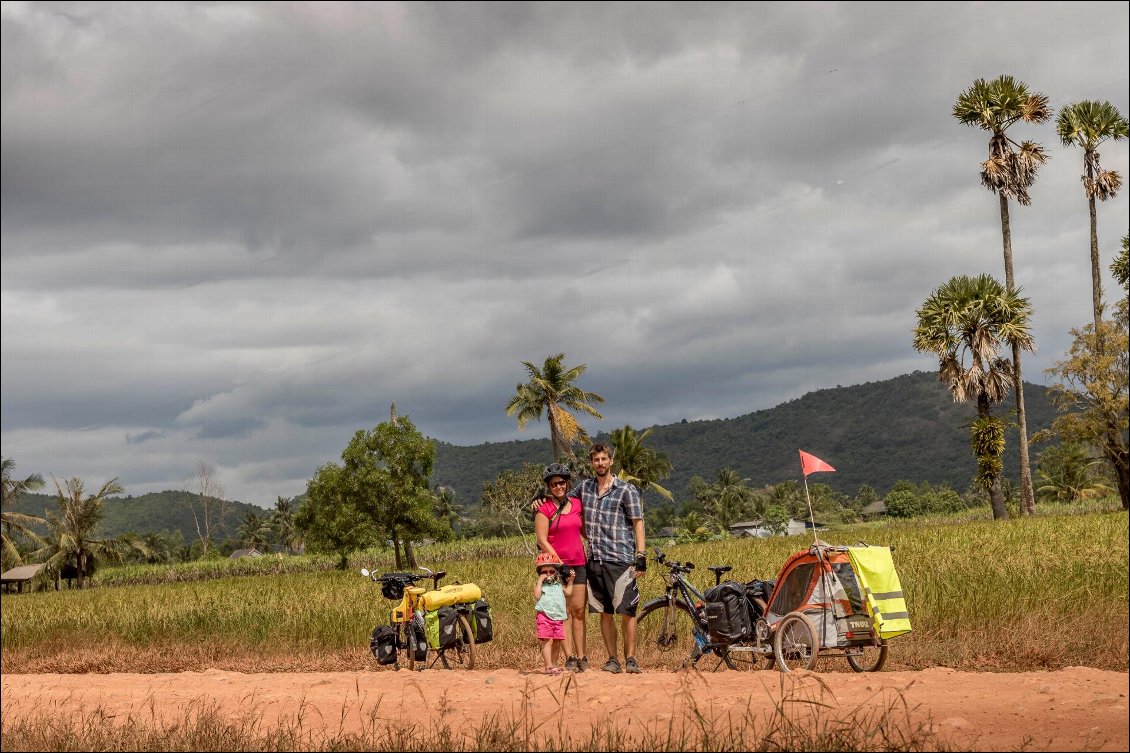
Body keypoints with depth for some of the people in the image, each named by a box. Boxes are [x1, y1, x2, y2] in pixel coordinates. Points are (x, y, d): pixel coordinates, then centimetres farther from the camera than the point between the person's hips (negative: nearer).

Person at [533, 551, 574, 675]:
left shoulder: (558, 585, 18)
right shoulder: (539, 584, 2)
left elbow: (567, 592, 13)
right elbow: (537, 596, -14)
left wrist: (570, 581, 13)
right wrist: (540, 581, -13)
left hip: (558, 617, 5)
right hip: (545, 617, -5)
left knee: (557, 642, 8)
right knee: (547, 641, -10)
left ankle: (554, 664, 20)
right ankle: (548, 666, -12)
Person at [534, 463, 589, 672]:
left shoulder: (576, 504, 11)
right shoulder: (543, 508, -3)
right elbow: (542, 541, -8)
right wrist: (559, 563, -13)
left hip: (578, 564, 4)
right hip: (556, 565, -4)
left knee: (578, 611, 3)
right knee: (564, 611, -4)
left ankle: (581, 656, 6)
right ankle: (570, 657, -4)